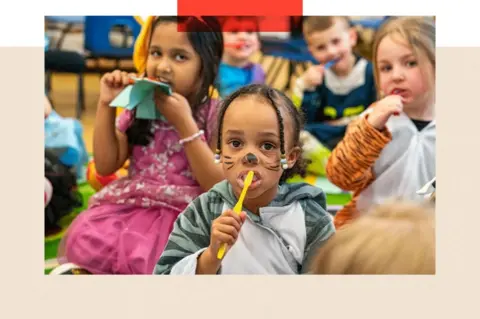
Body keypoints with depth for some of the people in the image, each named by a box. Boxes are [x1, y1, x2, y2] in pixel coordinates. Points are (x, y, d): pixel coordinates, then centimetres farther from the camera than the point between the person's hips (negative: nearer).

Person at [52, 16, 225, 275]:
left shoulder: (215, 116, -4)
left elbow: (217, 185, -13)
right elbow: (106, 166, 7)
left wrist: (184, 122, -19)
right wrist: (106, 105, -3)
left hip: (183, 212, -3)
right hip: (129, 204, 3)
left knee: (138, 257, -31)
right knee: (83, 242, -25)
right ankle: (81, 272, 1)